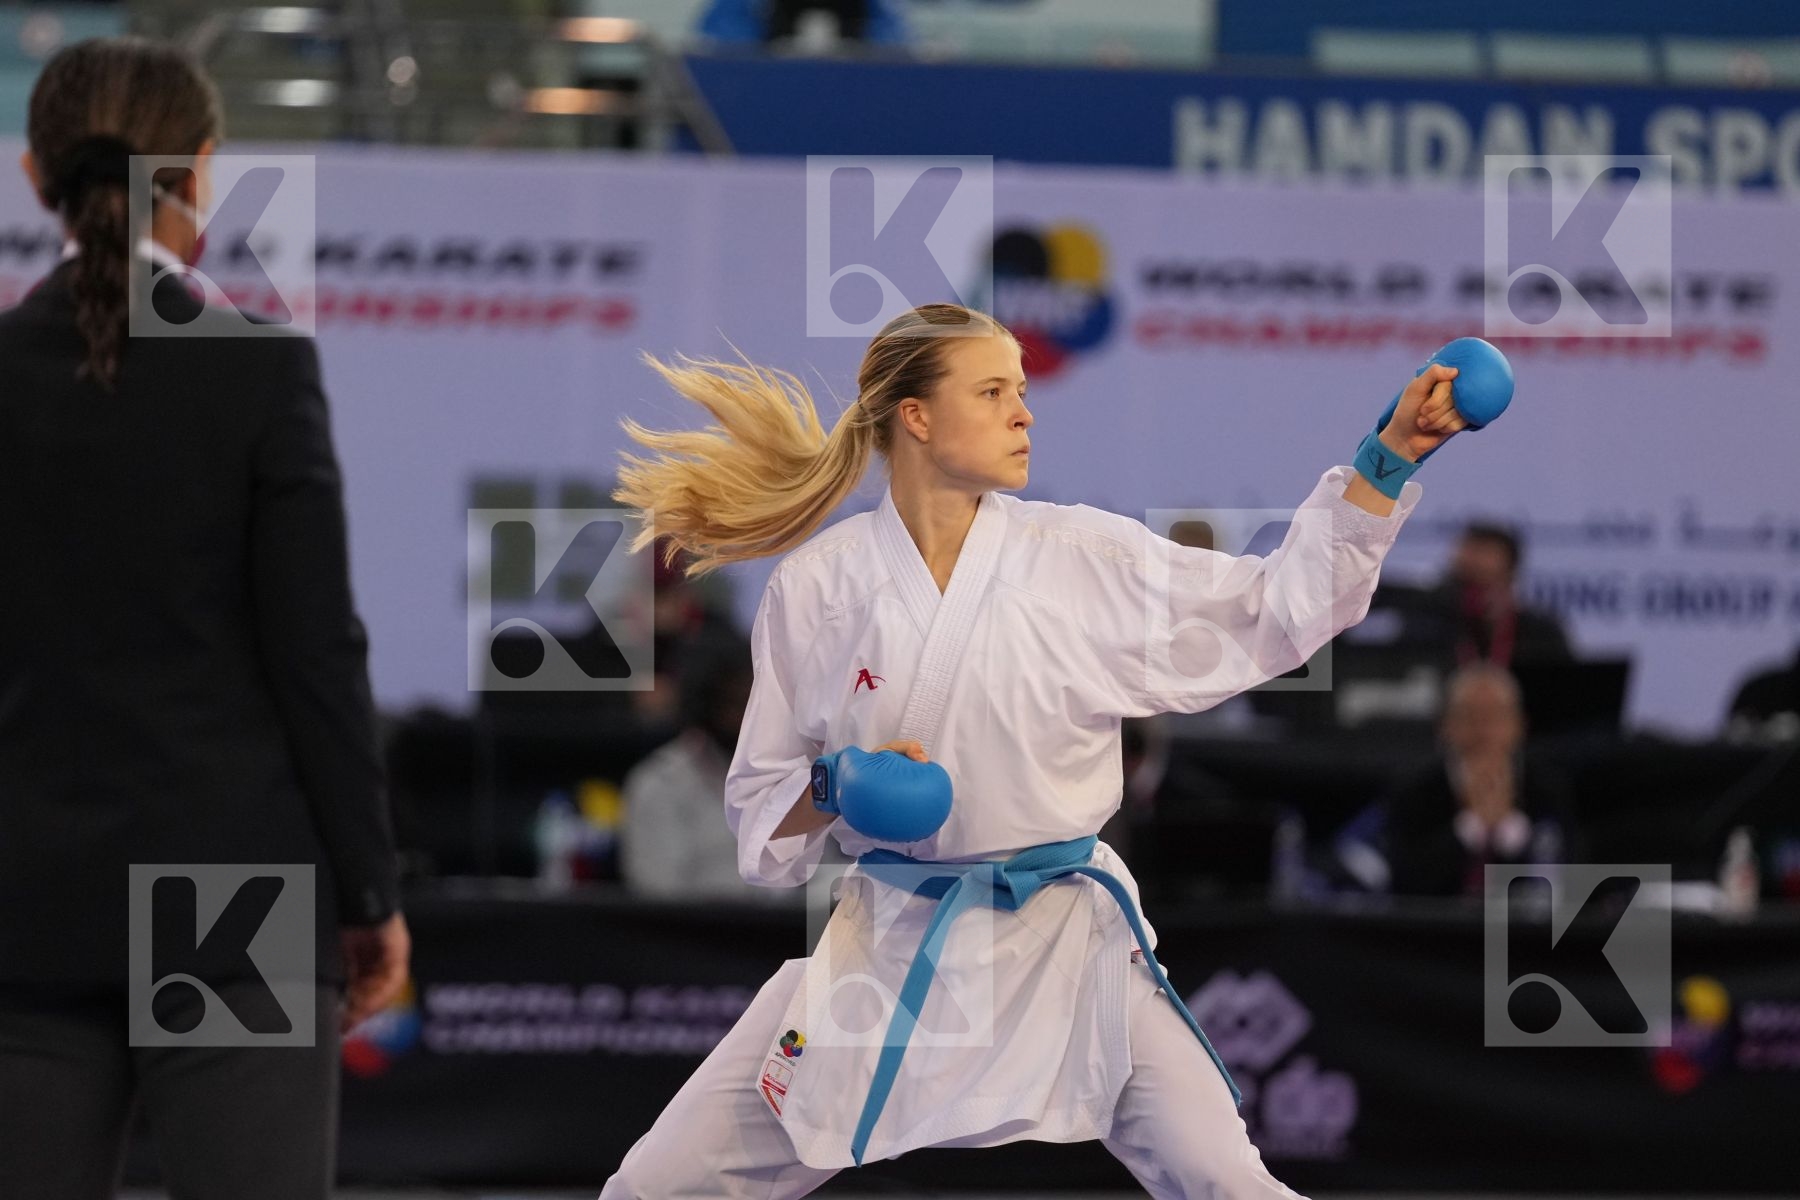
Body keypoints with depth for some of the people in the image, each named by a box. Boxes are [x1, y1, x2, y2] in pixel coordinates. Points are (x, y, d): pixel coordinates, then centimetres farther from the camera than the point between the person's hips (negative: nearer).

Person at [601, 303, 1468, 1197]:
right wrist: (833, 791, -16)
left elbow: (1282, 609, 0)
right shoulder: (817, 584, -2)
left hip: (1063, 944, 0)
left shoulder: (1087, 556, -2)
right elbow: (760, 802, 5)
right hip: (886, 945, 0)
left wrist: (1389, 459, -8)